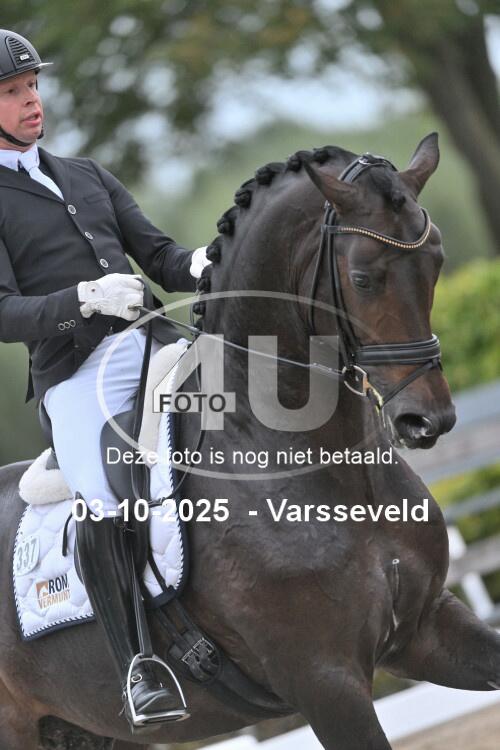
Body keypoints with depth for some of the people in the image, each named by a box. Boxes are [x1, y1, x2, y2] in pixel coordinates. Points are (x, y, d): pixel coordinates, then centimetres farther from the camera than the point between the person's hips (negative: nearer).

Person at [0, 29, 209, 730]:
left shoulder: (87, 175, 23)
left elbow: (160, 257, 19)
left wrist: (199, 265, -6)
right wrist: (87, 299, -22)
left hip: (152, 343, 5)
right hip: (76, 369, -5)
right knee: (105, 514, -24)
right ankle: (138, 664, -11)